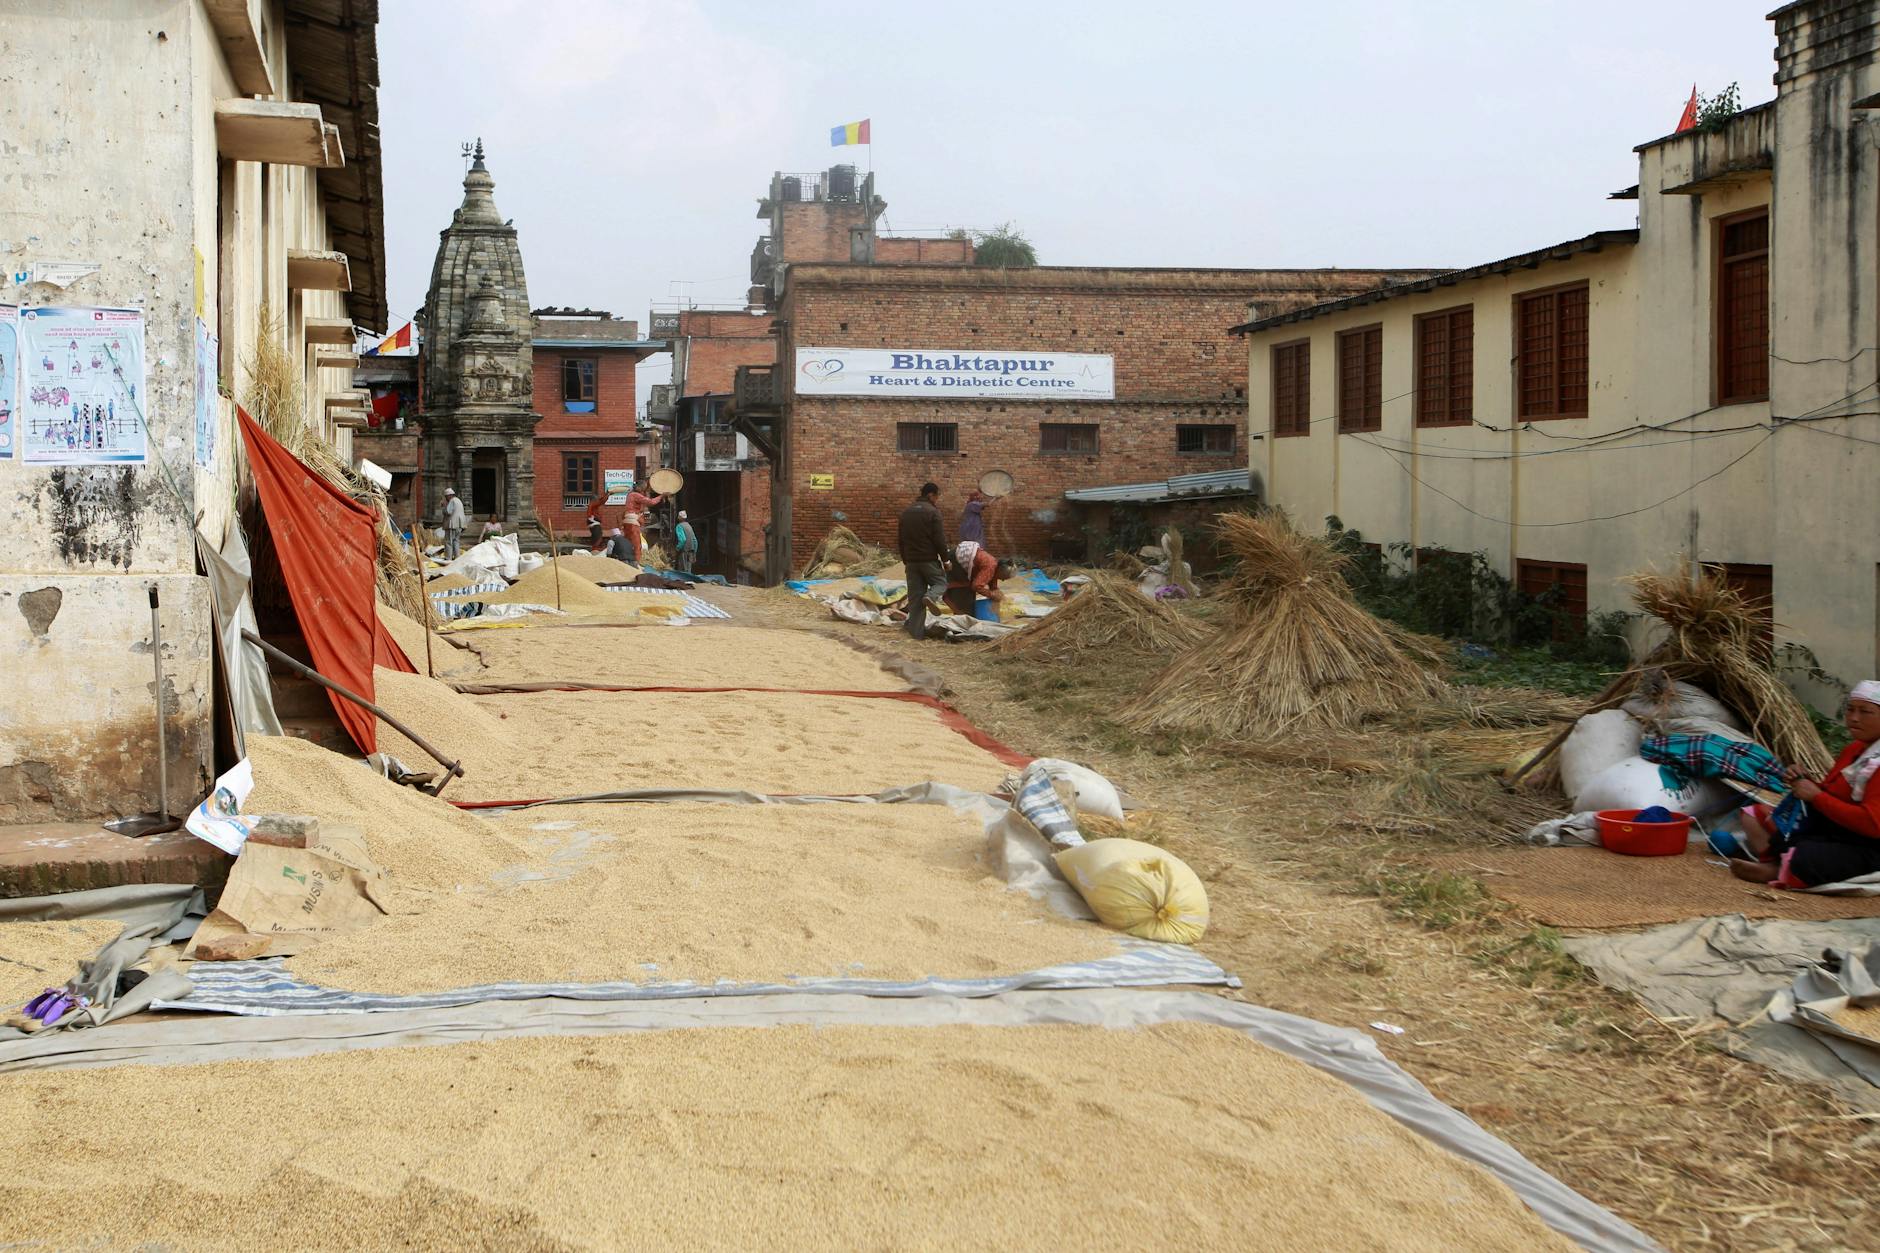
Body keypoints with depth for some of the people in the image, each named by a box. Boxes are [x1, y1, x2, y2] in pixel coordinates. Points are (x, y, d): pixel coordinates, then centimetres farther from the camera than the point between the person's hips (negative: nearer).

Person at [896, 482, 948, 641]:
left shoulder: (906, 512, 12)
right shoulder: (932, 512, -10)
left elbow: (901, 539, 17)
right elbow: (939, 540, -13)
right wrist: (945, 560, -4)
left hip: (911, 560, 6)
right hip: (929, 559, -6)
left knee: (915, 596, 8)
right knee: (940, 582, 13)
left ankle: (916, 630, 5)